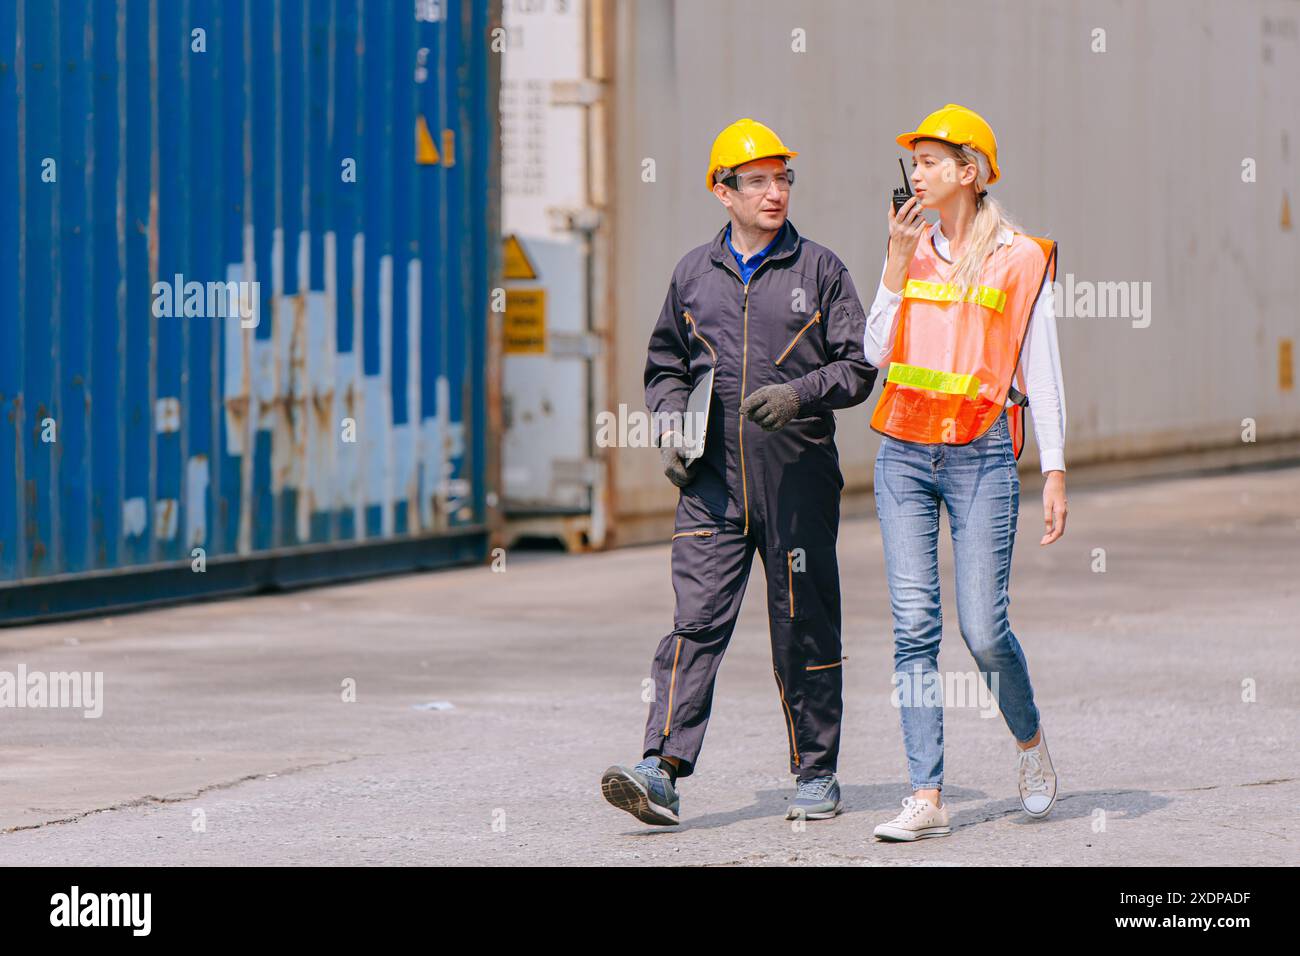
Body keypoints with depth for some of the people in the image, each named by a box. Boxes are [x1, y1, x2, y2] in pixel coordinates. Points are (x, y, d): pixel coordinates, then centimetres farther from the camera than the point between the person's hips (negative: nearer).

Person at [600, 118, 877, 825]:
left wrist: (799, 395, -15)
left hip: (799, 479, -1)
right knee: (695, 621, -9)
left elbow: (858, 368, 2)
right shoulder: (693, 275, 11)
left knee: (805, 630, 4)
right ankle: (661, 772, -16)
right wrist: (671, 424, 5)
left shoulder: (820, 270, 4)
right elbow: (665, 365, 23)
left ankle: (816, 776, 15)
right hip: (714, 480, 1)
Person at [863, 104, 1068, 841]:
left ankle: (1031, 742, 21)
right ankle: (928, 797, -3)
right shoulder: (914, 249, 12)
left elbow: (1042, 372, 0)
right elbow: (877, 351, 6)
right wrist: (899, 262, -2)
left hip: (981, 454, -4)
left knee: (984, 628, -8)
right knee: (914, 625, -4)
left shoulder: (1019, 258, 0)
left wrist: (1055, 473, -4)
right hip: (905, 454, 4)